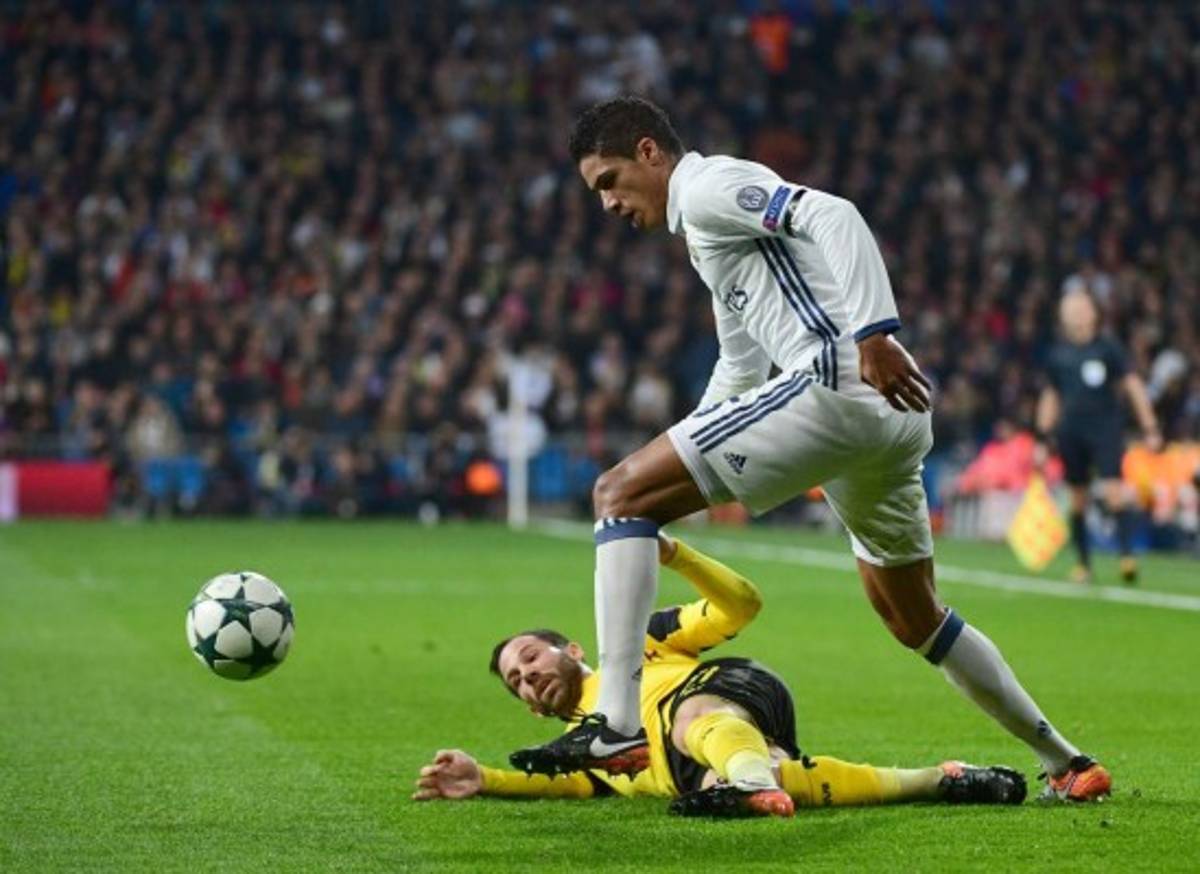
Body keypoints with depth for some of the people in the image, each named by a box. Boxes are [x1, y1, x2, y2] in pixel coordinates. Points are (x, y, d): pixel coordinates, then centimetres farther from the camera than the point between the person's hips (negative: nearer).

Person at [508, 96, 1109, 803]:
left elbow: (832, 216, -16)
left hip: (837, 384, -10)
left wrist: (872, 335, -27)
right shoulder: (709, 228, 32)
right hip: (893, 416, 10)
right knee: (915, 620, 24)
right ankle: (1067, 764, 30)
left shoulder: (707, 186, 1)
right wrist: (678, 458, 43)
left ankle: (616, 724, -20)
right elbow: (741, 367, 42)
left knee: (621, 492, -9)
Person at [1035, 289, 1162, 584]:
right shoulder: (1057, 354, 9)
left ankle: (1127, 555, -18)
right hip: (1071, 433, 3)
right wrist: (1042, 440, 16)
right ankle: (1083, 563, 15)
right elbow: (1050, 398, 19)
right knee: (1078, 500, 6)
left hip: (1106, 429, -3)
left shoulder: (1108, 348, 0)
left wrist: (1150, 429, -4)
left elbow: (1133, 387, 1)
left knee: (1115, 492, -16)